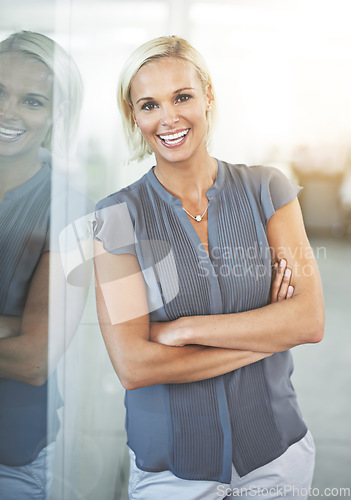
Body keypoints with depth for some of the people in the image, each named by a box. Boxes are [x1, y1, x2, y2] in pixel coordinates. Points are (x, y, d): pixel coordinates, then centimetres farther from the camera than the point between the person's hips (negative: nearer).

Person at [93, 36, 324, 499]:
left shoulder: (267, 189, -4)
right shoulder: (118, 216, -10)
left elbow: (310, 321, -12)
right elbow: (132, 366, -17)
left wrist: (184, 329, -18)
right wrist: (267, 333, -15)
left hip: (276, 454, 2)